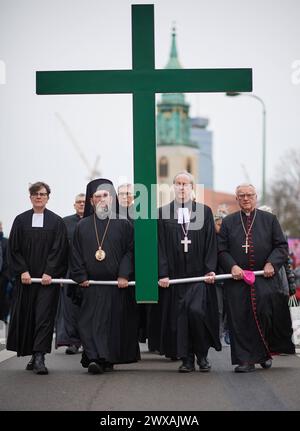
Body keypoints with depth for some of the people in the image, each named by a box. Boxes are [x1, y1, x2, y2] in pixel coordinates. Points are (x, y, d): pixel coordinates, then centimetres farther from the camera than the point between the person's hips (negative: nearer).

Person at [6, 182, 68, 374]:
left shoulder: (56, 222, 3)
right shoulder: (21, 220, 8)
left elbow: (59, 249, -2)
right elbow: (14, 248, 4)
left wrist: (49, 272, -13)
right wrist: (22, 271, -8)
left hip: (48, 277, -2)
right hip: (26, 277, 2)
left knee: (44, 316, -9)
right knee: (26, 316, 5)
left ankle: (39, 357, -13)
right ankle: (34, 356, 16)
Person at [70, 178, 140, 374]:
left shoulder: (123, 224, 3)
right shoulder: (82, 226, 8)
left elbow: (130, 251, -1)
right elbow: (76, 253, 8)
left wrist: (124, 275, -10)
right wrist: (81, 276, -2)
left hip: (117, 284, -1)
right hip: (91, 284, 1)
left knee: (115, 321, 4)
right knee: (91, 322, -9)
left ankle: (108, 359, 14)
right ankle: (95, 358, -14)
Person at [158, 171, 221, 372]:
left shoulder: (205, 211, 7)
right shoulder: (163, 213, 7)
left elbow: (211, 243, 4)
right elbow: (161, 245, 3)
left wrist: (210, 270, -6)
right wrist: (163, 273, -5)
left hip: (199, 274, -1)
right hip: (174, 276, 1)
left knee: (196, 311, -15)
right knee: (179, 317, 0)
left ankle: (202, 354, 2)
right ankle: (187, 358, 10)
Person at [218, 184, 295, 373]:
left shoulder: (269, 219, 12)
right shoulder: (228, 222, 14)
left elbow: (282, 246, 8)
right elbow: (221, 250, 9)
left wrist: (272, 263, -9)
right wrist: (232, 266, -9)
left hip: (265, 278, -1)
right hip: (237, 279, 1)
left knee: (264, 311, -17)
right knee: (240, 319, -4)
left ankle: (265, 352, 5)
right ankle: (245, 360, 2)